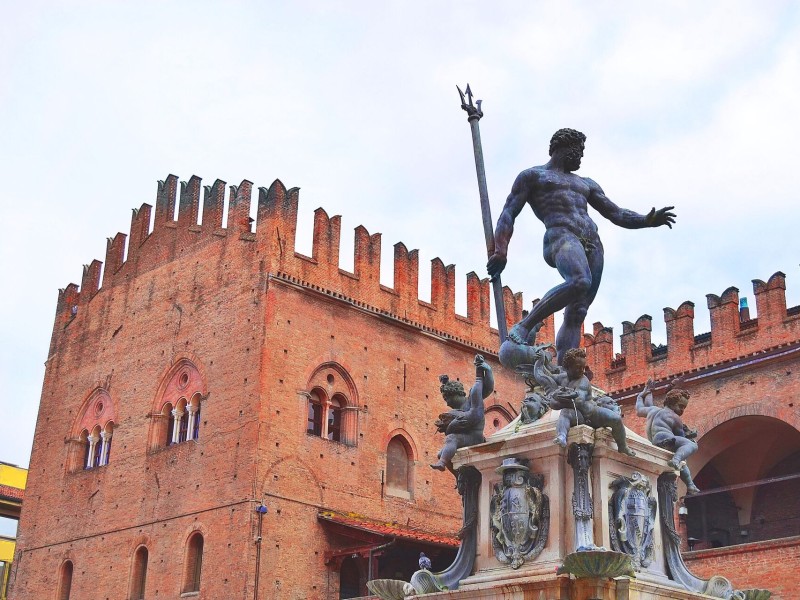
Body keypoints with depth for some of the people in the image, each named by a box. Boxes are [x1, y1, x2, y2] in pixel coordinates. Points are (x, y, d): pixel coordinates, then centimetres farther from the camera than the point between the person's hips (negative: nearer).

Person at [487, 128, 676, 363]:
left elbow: (617, 214, 29)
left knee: (576, 314, -8)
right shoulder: (532, 176, 17)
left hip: (592, 245, 6)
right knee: (579, 282, -37)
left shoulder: (585, 184, 34)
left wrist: (646, 221, 10)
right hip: (561, 236, -6)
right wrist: (500, 251, -8)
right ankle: (523, 326, -29)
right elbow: (508, 214, 7)